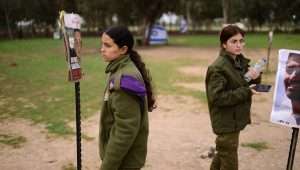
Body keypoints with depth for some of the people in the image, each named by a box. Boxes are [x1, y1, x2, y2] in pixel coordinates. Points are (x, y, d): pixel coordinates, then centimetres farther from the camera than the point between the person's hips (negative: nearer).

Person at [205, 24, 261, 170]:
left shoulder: (241, 61, 6)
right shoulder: (217, 68, -20)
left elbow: (243, 85, 15)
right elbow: (217, 97, -25)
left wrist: (255, 78, -7)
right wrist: (246, 92, -26)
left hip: (236, 119, 8)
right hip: (226, 122, -8)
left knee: (222, 154, 25)